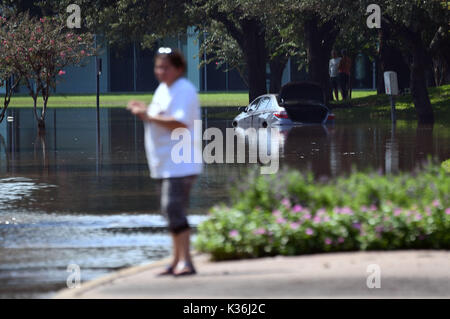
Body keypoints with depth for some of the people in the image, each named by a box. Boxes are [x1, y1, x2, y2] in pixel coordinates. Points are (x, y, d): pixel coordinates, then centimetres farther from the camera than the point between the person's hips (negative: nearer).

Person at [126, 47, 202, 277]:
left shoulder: (184, 90, -14)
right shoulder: (163, 89, 17)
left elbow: (180, 123, -26)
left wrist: (149, 116, -23)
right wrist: (143, 111, 6)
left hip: (180, 162, -10)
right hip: (165, 163, 10)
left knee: (173, 208, -18)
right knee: (170, 210, 14)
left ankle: (185, 261, -20)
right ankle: (177, 261, 21)